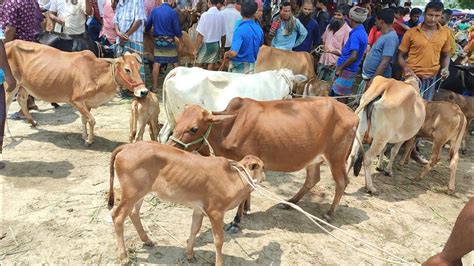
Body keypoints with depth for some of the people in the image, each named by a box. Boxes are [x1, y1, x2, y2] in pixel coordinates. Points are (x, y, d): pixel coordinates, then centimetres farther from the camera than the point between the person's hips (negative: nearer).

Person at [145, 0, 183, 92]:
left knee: (156, 63, 3)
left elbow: (148, 25, 6)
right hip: (169, 40, -3)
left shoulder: (154, 10, 1)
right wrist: (180, 37, 12)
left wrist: (145, 31, 26)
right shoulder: (173, 12, -10)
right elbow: (177, 28, -7)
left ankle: (155, 87, 4)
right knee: (175, 63, 9)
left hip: (158, 40, 3)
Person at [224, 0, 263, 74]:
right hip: (253, 65, 6)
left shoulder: (240, 30, -19)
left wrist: (226, 54, -6)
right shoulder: (259, 29, 0)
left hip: (238, 66, -5)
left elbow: (233, 53, -27)